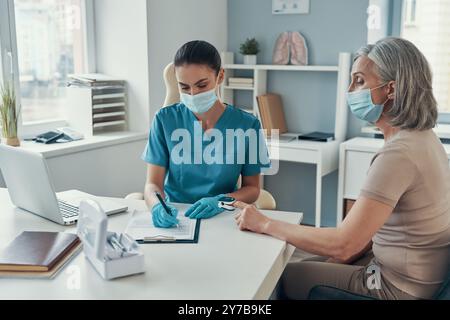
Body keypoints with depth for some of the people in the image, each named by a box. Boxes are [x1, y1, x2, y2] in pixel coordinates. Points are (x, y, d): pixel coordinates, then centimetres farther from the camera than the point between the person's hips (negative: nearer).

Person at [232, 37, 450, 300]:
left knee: (284, 278, 5)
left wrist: (265, 224, -18)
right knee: (304, 266, 19)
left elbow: (344, 244, -27)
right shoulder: (421, 137, 3)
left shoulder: (398, 154, -27)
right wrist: (337, 261, 2)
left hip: (400, 288, -8)